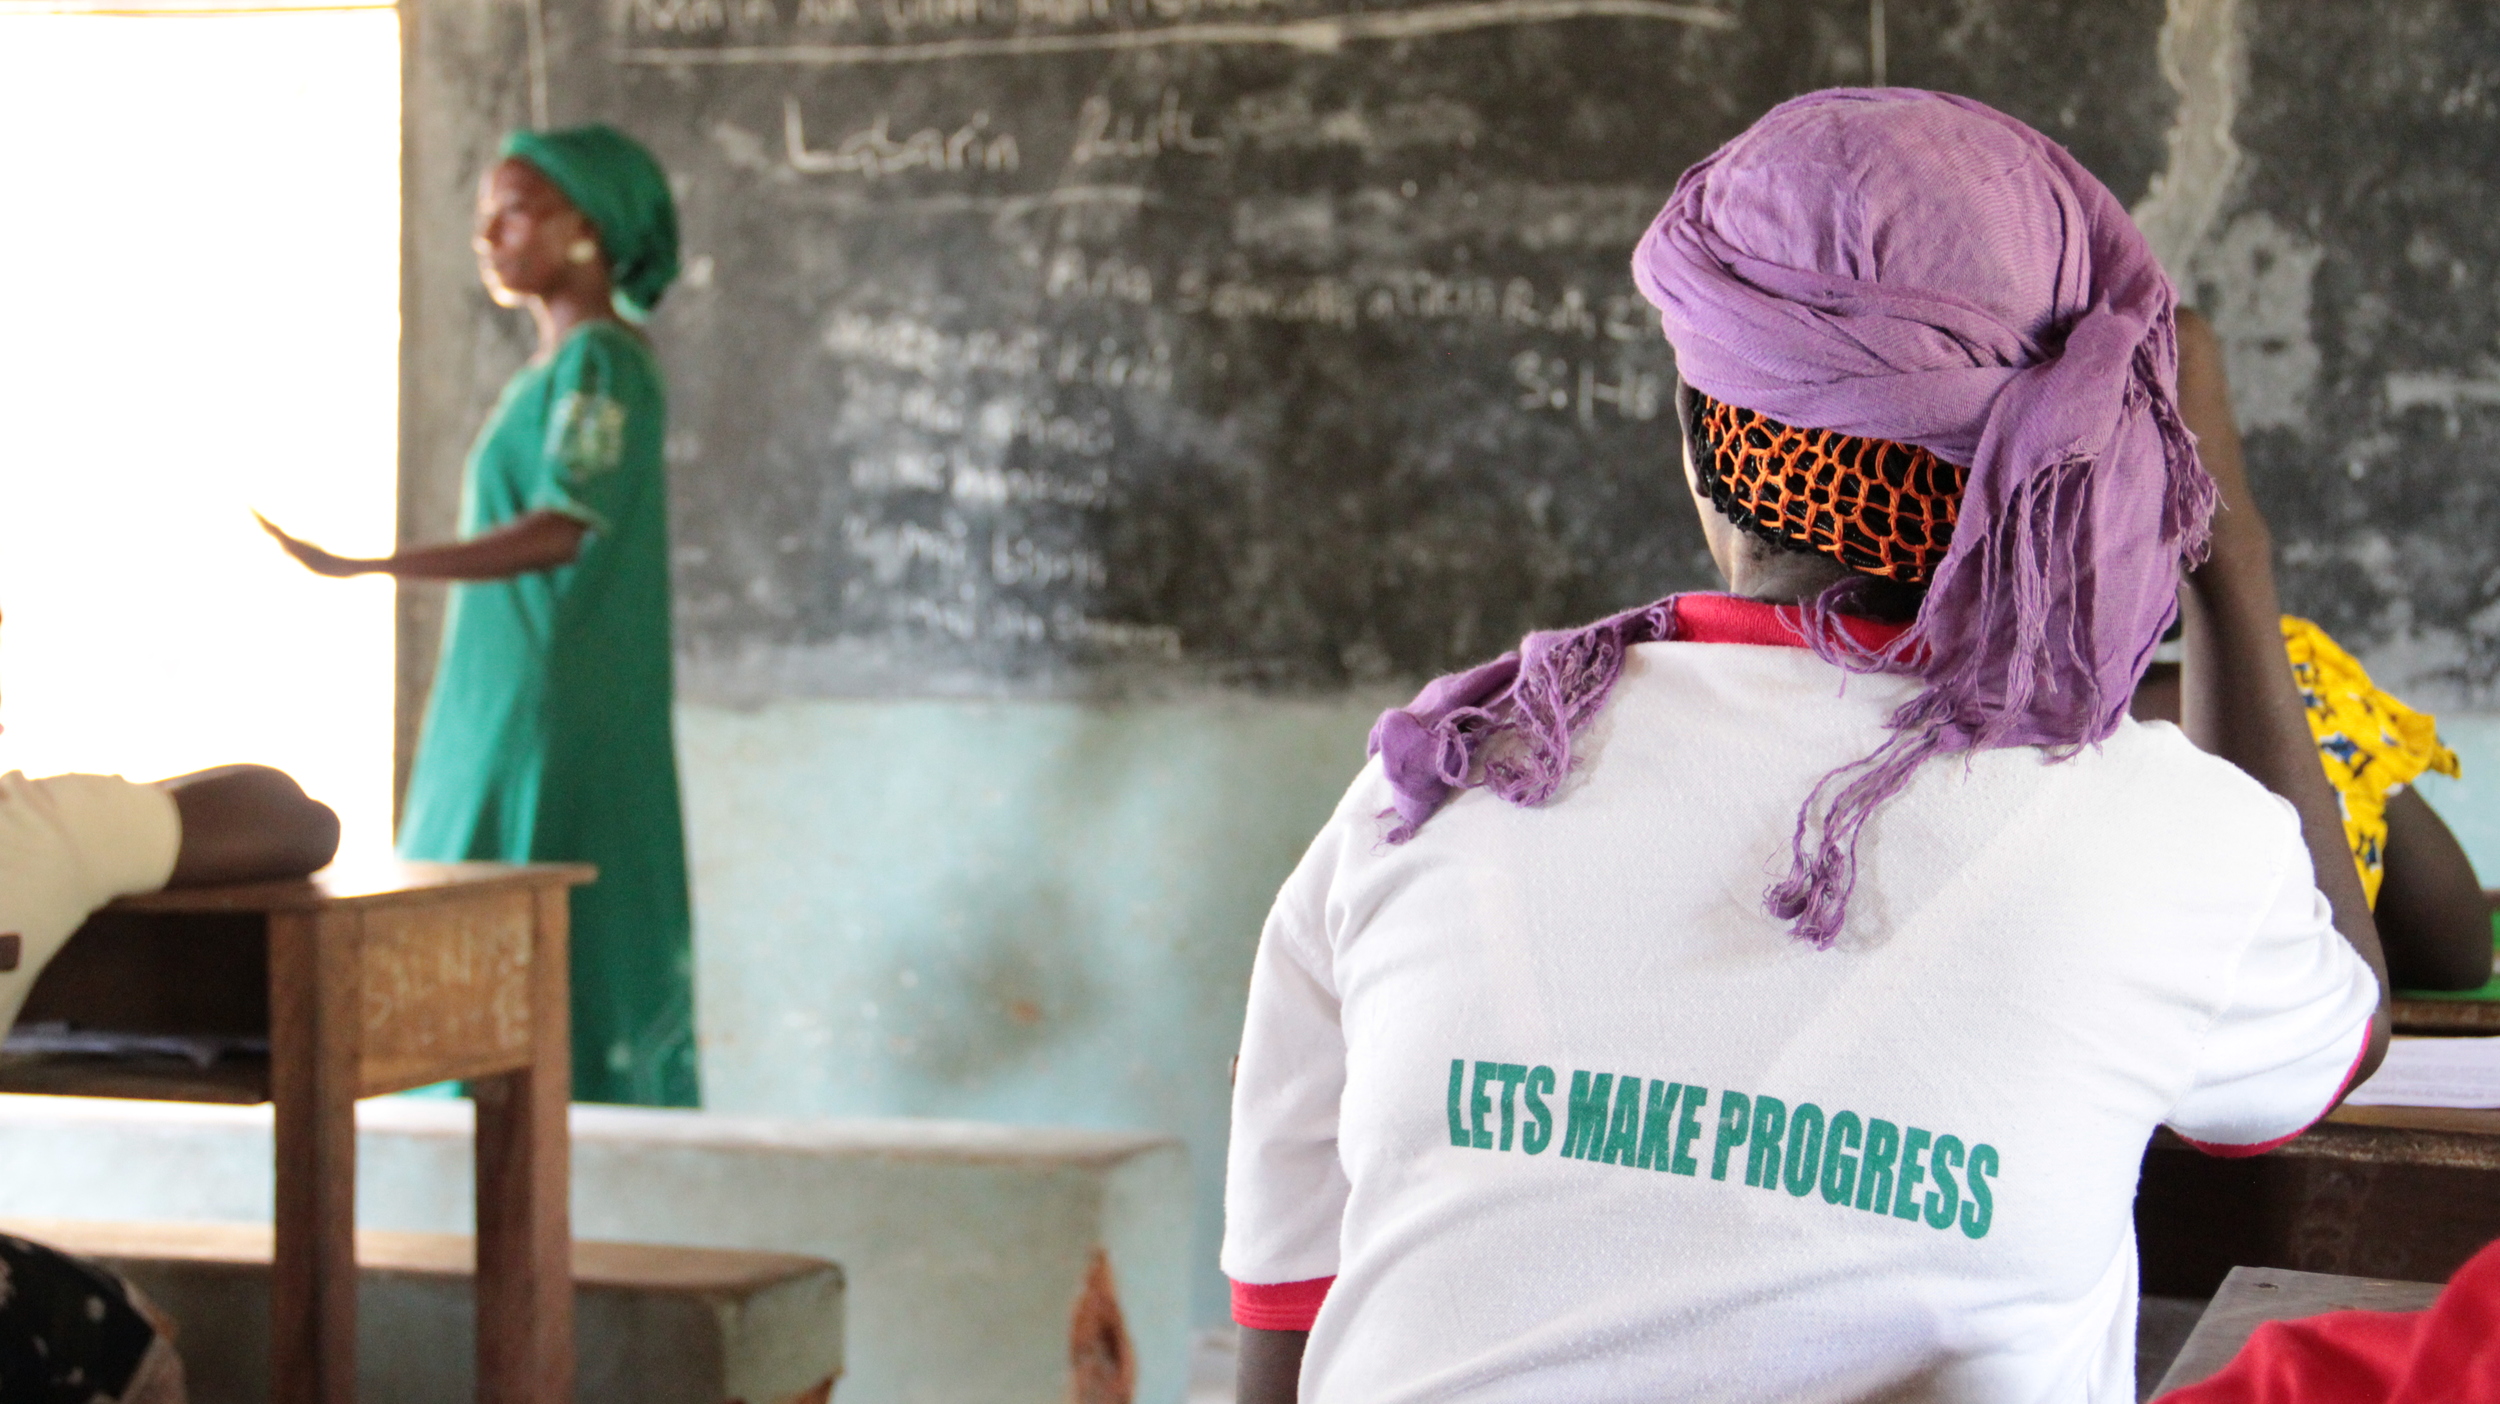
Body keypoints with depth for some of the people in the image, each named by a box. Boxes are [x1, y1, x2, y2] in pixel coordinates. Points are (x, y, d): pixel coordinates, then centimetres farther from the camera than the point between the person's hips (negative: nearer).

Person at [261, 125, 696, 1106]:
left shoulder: (602, 364, -10)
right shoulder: (550, 369, 19)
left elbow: (564, 529, -23)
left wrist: (369, 566, -29)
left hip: (559, 721, -10)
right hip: (501, 718, 10)